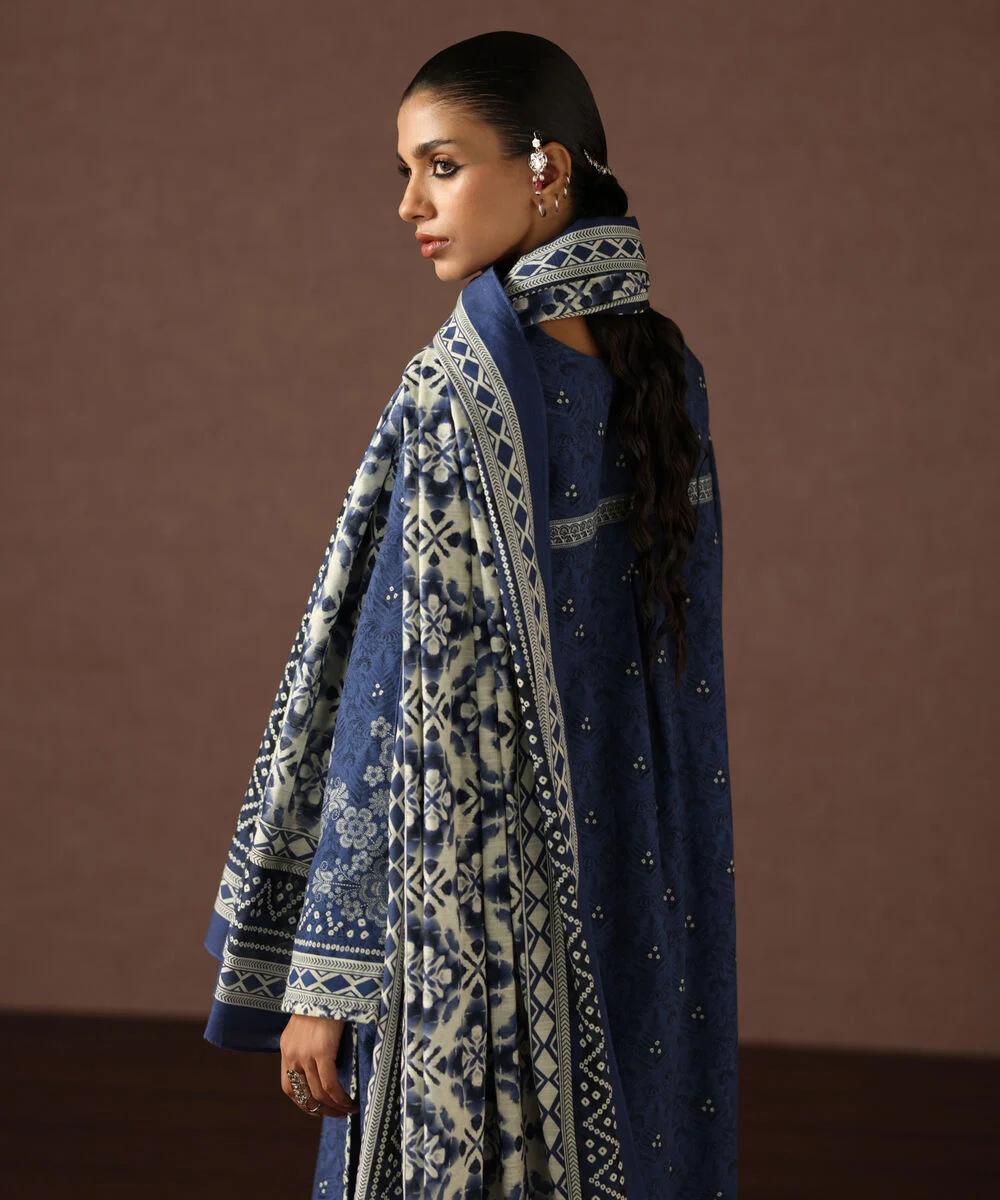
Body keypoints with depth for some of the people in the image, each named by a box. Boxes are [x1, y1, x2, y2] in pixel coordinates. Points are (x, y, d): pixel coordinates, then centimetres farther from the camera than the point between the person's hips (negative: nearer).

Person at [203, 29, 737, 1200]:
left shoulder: (458, 387, -17)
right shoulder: (662, 367, 3)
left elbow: (404, 702, -17)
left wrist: (323, 971, -13)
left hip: (482, 910, -7)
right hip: (641, 907, 7)